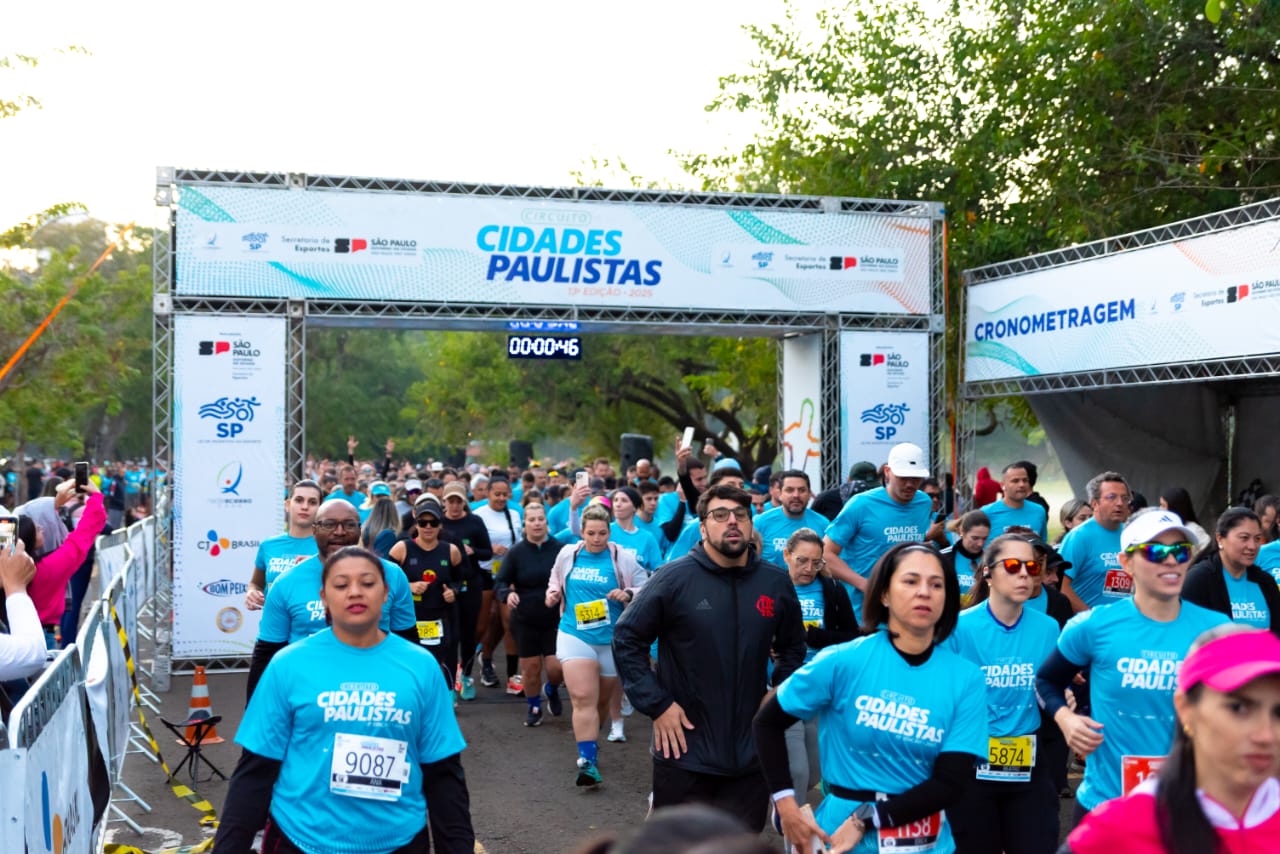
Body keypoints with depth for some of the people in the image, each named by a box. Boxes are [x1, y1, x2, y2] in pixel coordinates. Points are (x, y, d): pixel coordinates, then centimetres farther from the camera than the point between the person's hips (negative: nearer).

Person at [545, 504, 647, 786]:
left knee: (601, 700, 15)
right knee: (583, 698, -15)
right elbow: (556, 577, 22)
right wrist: (553, 593, 3)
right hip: (575, 635, 0)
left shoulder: (622, 559, -6)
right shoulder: (567, 554, 2)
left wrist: (628, 594, -21)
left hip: (612, 639, 0)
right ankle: (588, 761, -17)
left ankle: (590, 742, 40)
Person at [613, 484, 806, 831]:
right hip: (684, 752, -3)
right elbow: (627, 639, -5)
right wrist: (656, 705, -10)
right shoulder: (674, 578, -9)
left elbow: (793, 648, 18)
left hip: (751, 754, 3)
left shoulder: (777, 584, 3)